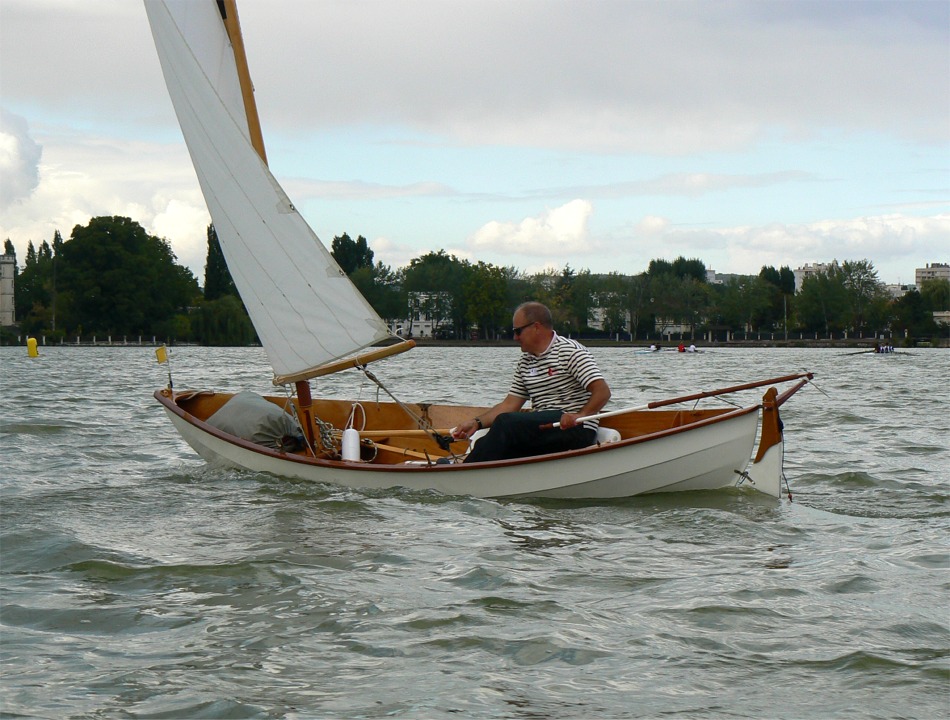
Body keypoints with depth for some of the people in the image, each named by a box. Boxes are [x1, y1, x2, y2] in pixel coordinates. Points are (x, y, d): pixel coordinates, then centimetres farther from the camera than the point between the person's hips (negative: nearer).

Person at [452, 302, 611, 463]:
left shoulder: (570, 351, -5)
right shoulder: (525, 362, 19)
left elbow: (603, 392, -13)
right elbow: (509, 405, 17)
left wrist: (580, 416, -29)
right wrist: (477, 423, 2)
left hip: (577, 431, -7)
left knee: (506, 423, -27)